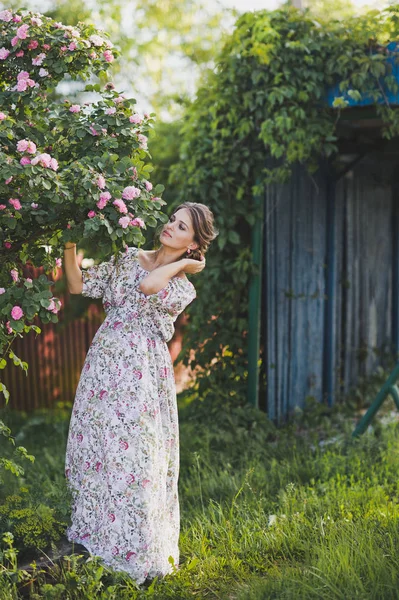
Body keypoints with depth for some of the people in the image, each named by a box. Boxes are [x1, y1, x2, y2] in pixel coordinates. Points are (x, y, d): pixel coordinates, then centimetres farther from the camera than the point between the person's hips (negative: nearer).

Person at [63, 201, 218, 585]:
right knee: (95, 449, 7)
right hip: (104, 362, 4)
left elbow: (148, 286, -21)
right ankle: (95, 541, 21)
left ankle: (135, 553, 8)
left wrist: (183, 263, -6)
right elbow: (79, 285, 9)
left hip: (141, 373, -4)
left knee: (133, 454, -5)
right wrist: (70, 243, -2)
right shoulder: (130, 258, 13)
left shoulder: (183, 288, 1)